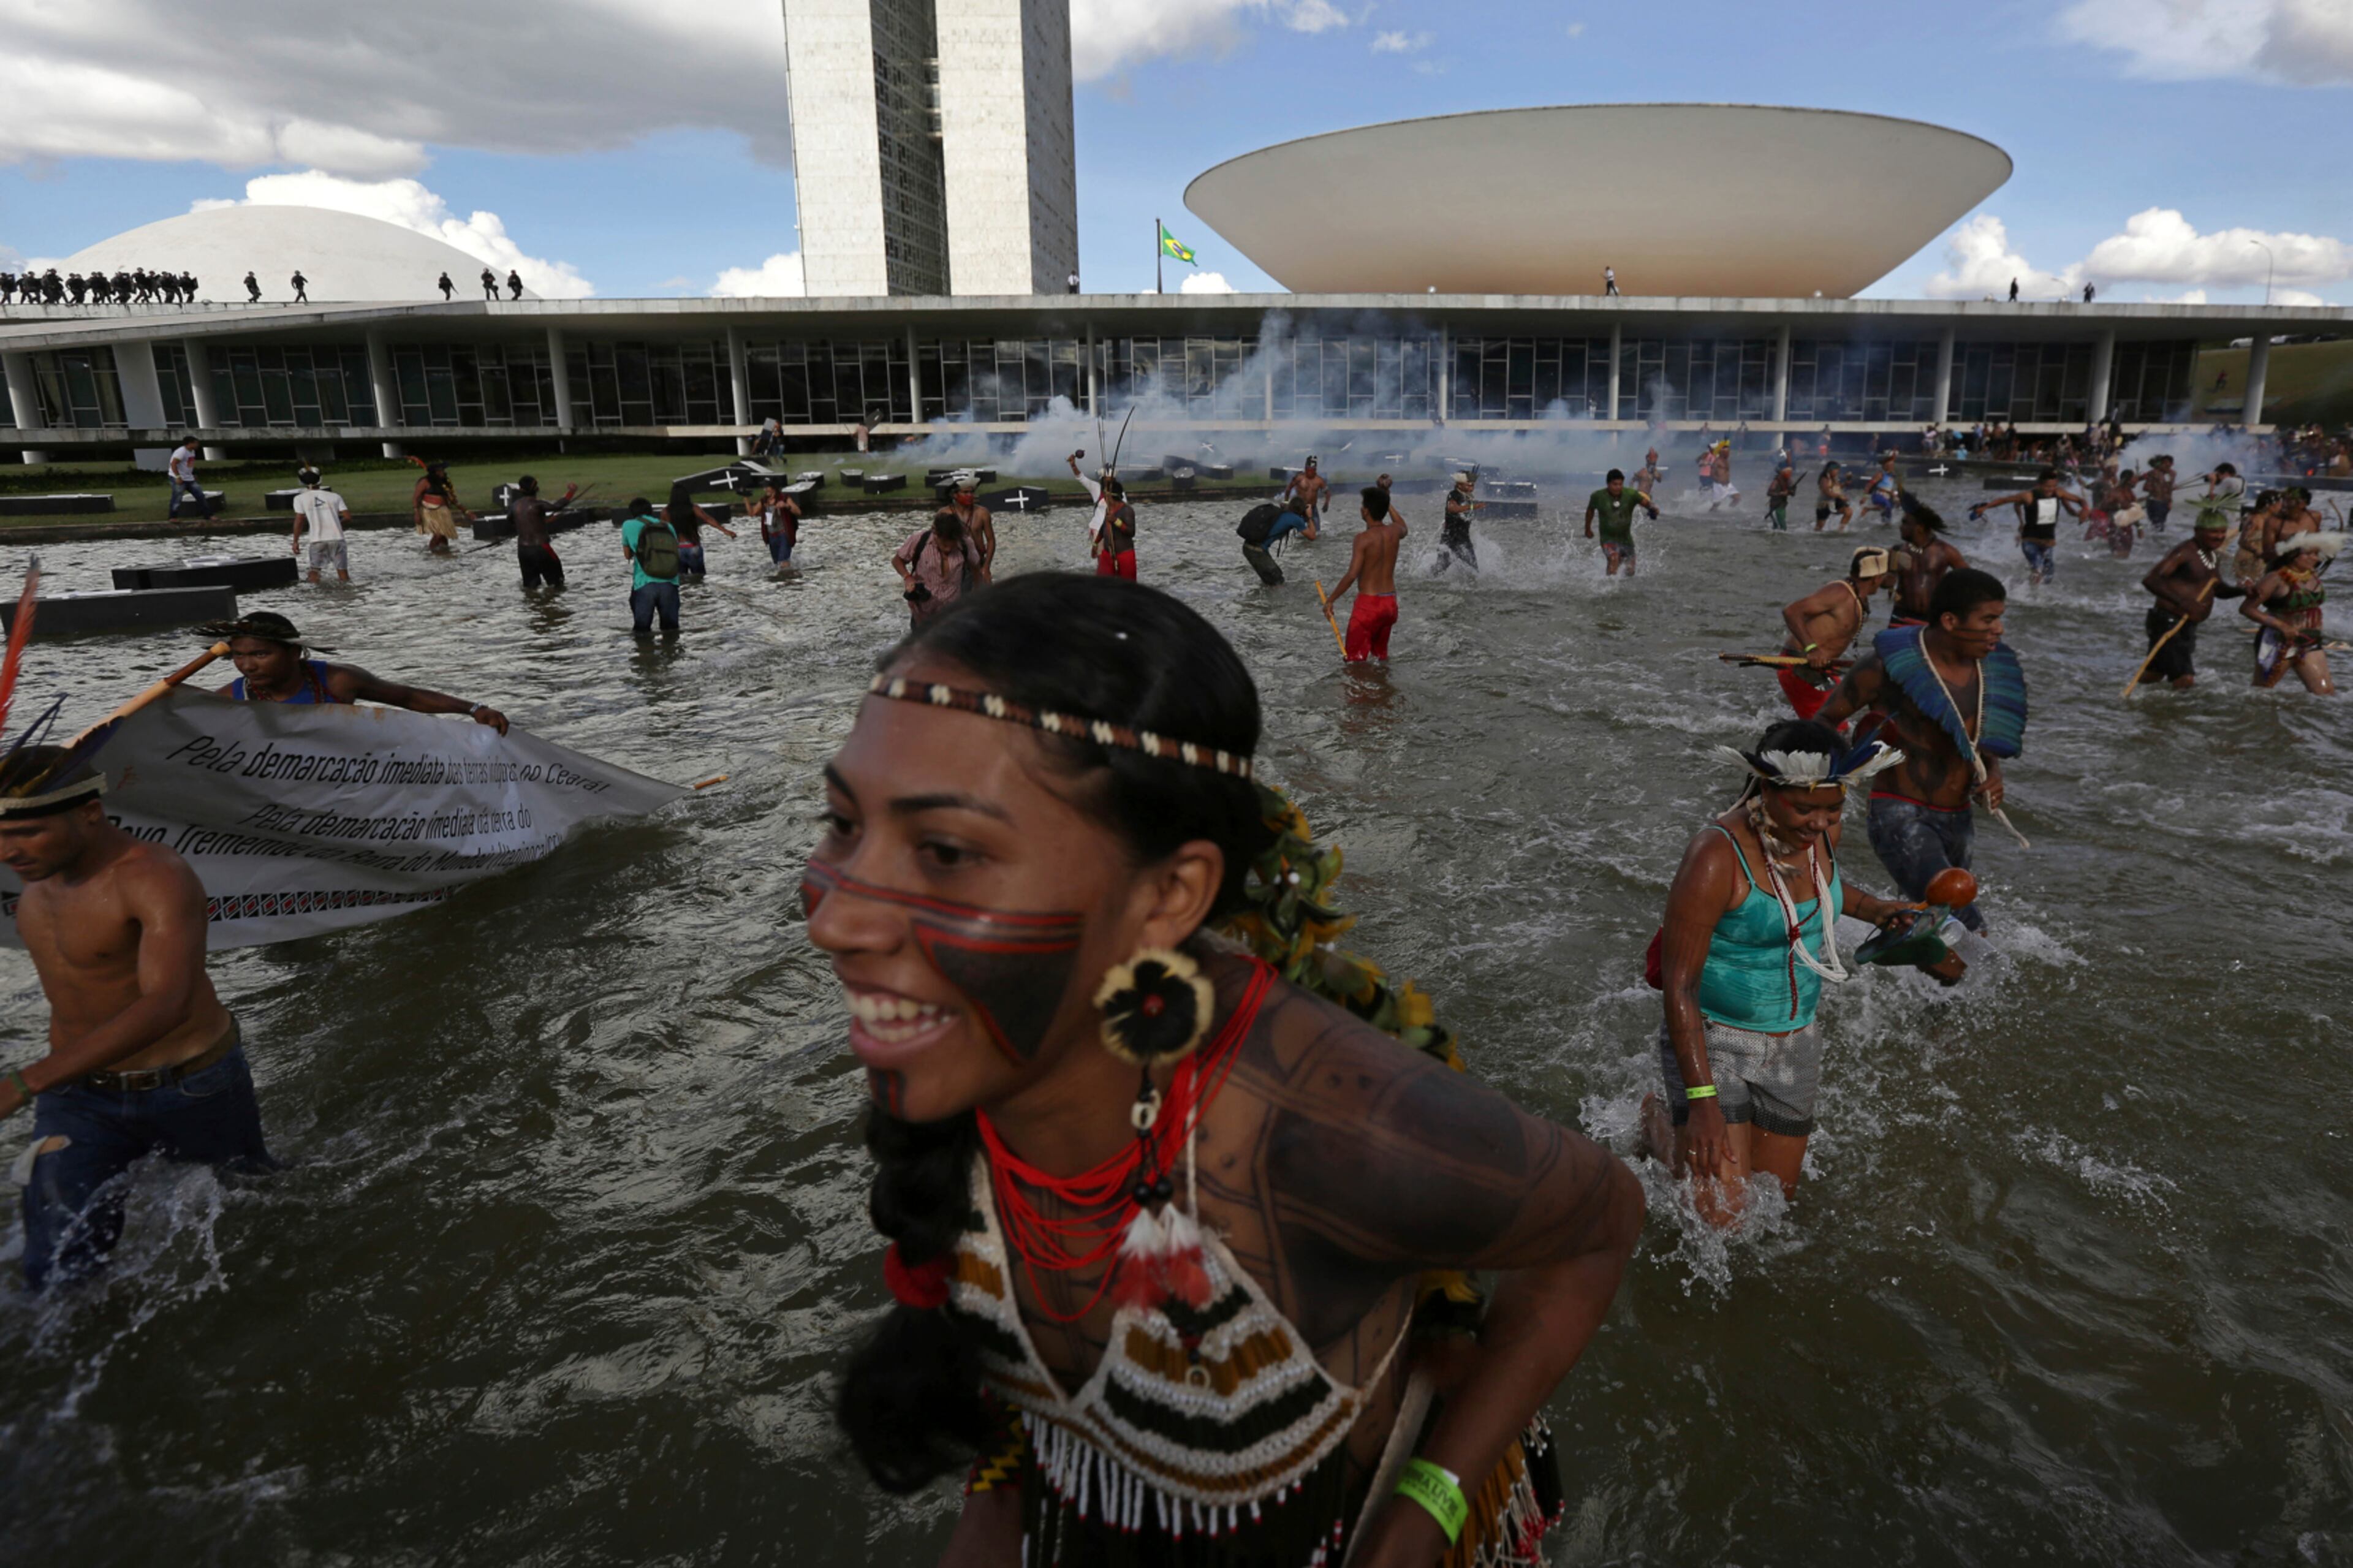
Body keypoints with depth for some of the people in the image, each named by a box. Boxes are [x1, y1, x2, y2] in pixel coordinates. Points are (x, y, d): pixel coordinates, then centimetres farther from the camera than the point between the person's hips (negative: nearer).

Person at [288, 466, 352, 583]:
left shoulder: (300, 498, 6)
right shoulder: (335, 497, 9)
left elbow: (299, 521, 0)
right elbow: (348, 518, 4)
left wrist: (296, 541, 8)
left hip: (317, 541, -1)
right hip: (337, 539, 1)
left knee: (315, 570, 12)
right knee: (342, 571, 6)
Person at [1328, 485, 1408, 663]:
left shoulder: (1364, 538, -17)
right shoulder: (1394, 532, 2)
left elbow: (1352, 576, -23)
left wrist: (1331, 600, -14)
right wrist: (1386, 502, 33)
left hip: (1368, 603, -7)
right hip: (1390, 602, 7)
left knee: (1355, 659, -1)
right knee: (1382, 654, 24)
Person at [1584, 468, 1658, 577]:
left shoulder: (1631, 494, -12)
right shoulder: (1598, 496, -11)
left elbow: (1645, 501, -24)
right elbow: (1590, 510, 7)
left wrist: (1653, 509, -47)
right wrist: (1588, 529, 18)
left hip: (1626, 538, 3)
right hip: (1608, 538, -3)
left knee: (1630, 572, 9)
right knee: (1614, 559, -32)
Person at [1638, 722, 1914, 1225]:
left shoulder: (1825, 831, -5)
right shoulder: (1717, 857, -26)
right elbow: (1678, 986, -24)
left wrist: (1876, 910, 5)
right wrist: (1702, 1098, -27)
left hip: (1794, 1045, 7)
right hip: (1713, 1040, -7)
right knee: (1723, 1215, -11)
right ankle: (1656, 1121, 17)